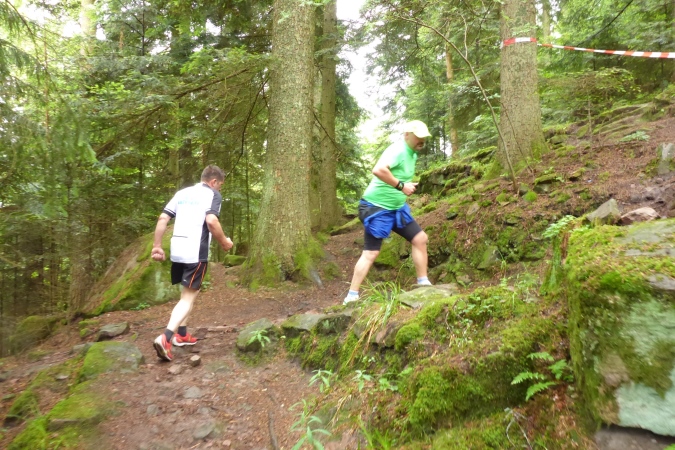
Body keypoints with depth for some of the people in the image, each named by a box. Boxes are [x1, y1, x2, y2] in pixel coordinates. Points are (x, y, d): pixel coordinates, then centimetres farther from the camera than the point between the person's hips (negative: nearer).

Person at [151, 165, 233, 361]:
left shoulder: (182, 193, 18)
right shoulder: (213, 194, 0)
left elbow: (162, 218, 11)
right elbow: (211, 221, -18)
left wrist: (157, 246, 13)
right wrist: (224, 242, -4)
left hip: (177, 250, 7)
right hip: (196, 252, -7)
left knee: (186, 293, 23)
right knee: (189, 296, -3)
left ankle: (182, 335, 28)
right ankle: (165, 337, -18)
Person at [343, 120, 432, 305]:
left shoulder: (412, 154, 10)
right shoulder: (397, 150, -20)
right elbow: (378, 170, -37)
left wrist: (407, 187, 9)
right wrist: (401, 186, -30)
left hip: (397, 207, 9)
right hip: (377, 207, -9)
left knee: (420, 238, 8)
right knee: (371, 253, -8)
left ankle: (423, 284, 20)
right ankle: (351, 296, 2)